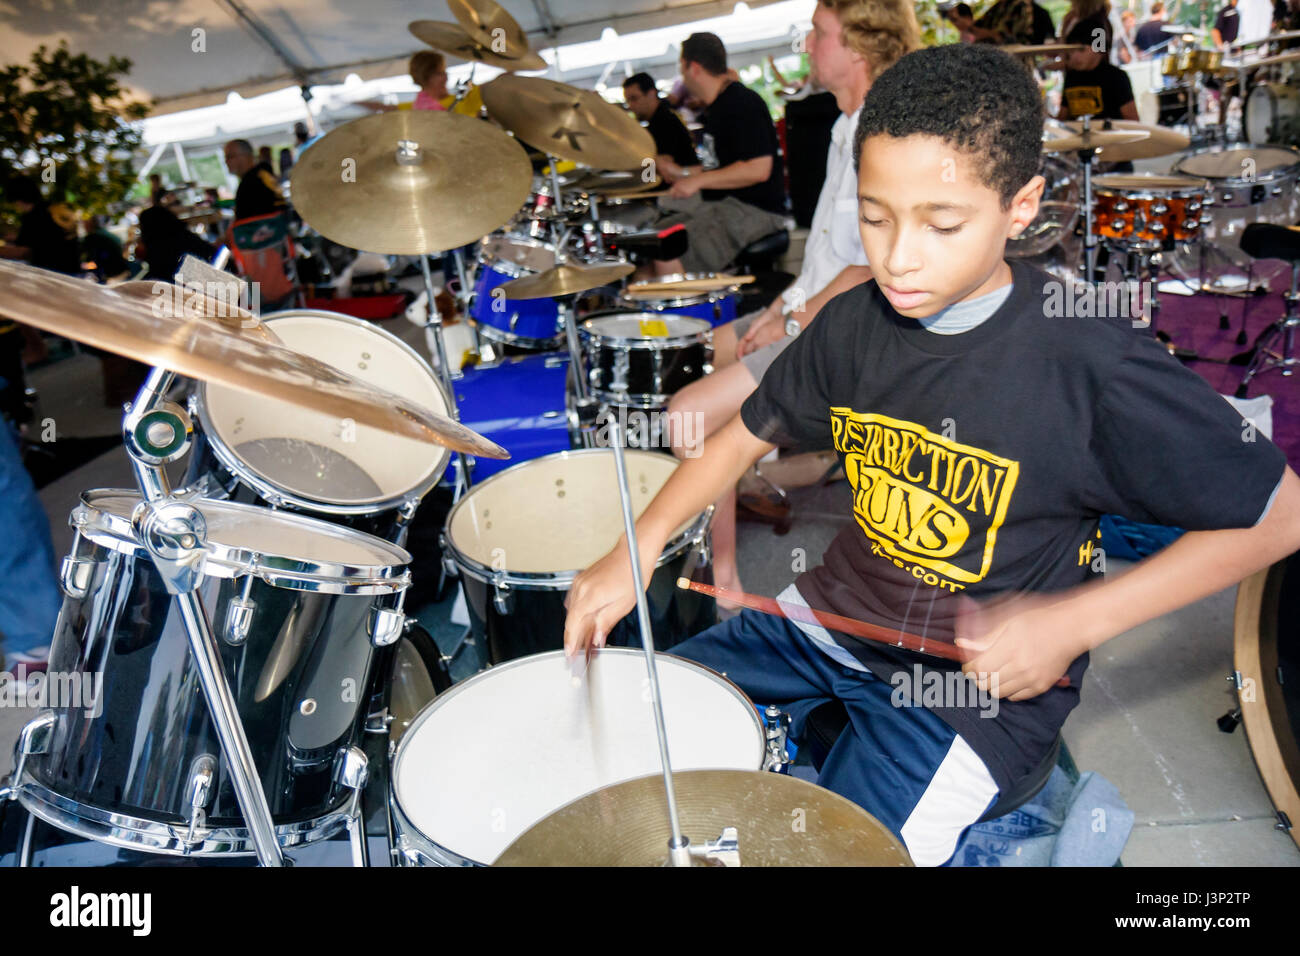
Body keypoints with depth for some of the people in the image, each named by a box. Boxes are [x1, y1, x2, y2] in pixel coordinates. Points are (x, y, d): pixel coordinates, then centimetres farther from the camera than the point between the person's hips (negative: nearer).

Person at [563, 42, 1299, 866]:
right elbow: (753, 429, 7)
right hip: (830, 616, 6)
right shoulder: (857, 321, -6)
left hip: (978, 677, -5)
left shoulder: (1090, 363, -23)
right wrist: (639, 547, -6)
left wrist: (1074, 621, -21)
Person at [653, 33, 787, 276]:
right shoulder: (716, 107, 17)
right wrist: (684, 172, 16)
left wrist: (698, 180, -21)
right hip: (719, 203, 10)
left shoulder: (743, 104, -15)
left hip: (754, 210, -10)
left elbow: (759, 169, -24)